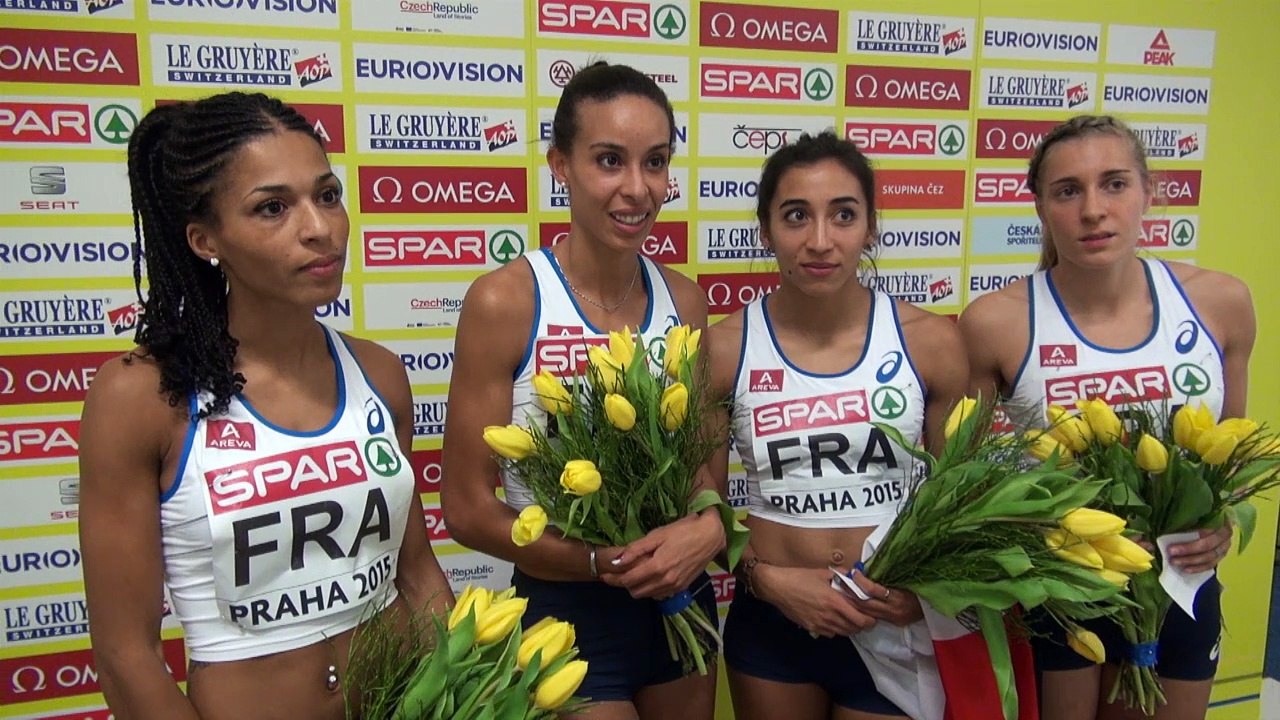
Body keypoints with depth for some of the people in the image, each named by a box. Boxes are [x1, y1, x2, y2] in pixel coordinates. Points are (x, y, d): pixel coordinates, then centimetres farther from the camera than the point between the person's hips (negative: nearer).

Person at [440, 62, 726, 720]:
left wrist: (708, 530, -14)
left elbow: (704, 469, 6)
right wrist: (606, 563, -21)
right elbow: (467, 509, -14)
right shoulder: (505, 300, -18)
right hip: (564, 613, -5)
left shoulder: (684, 301, -4)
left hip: (681, 604, 5)